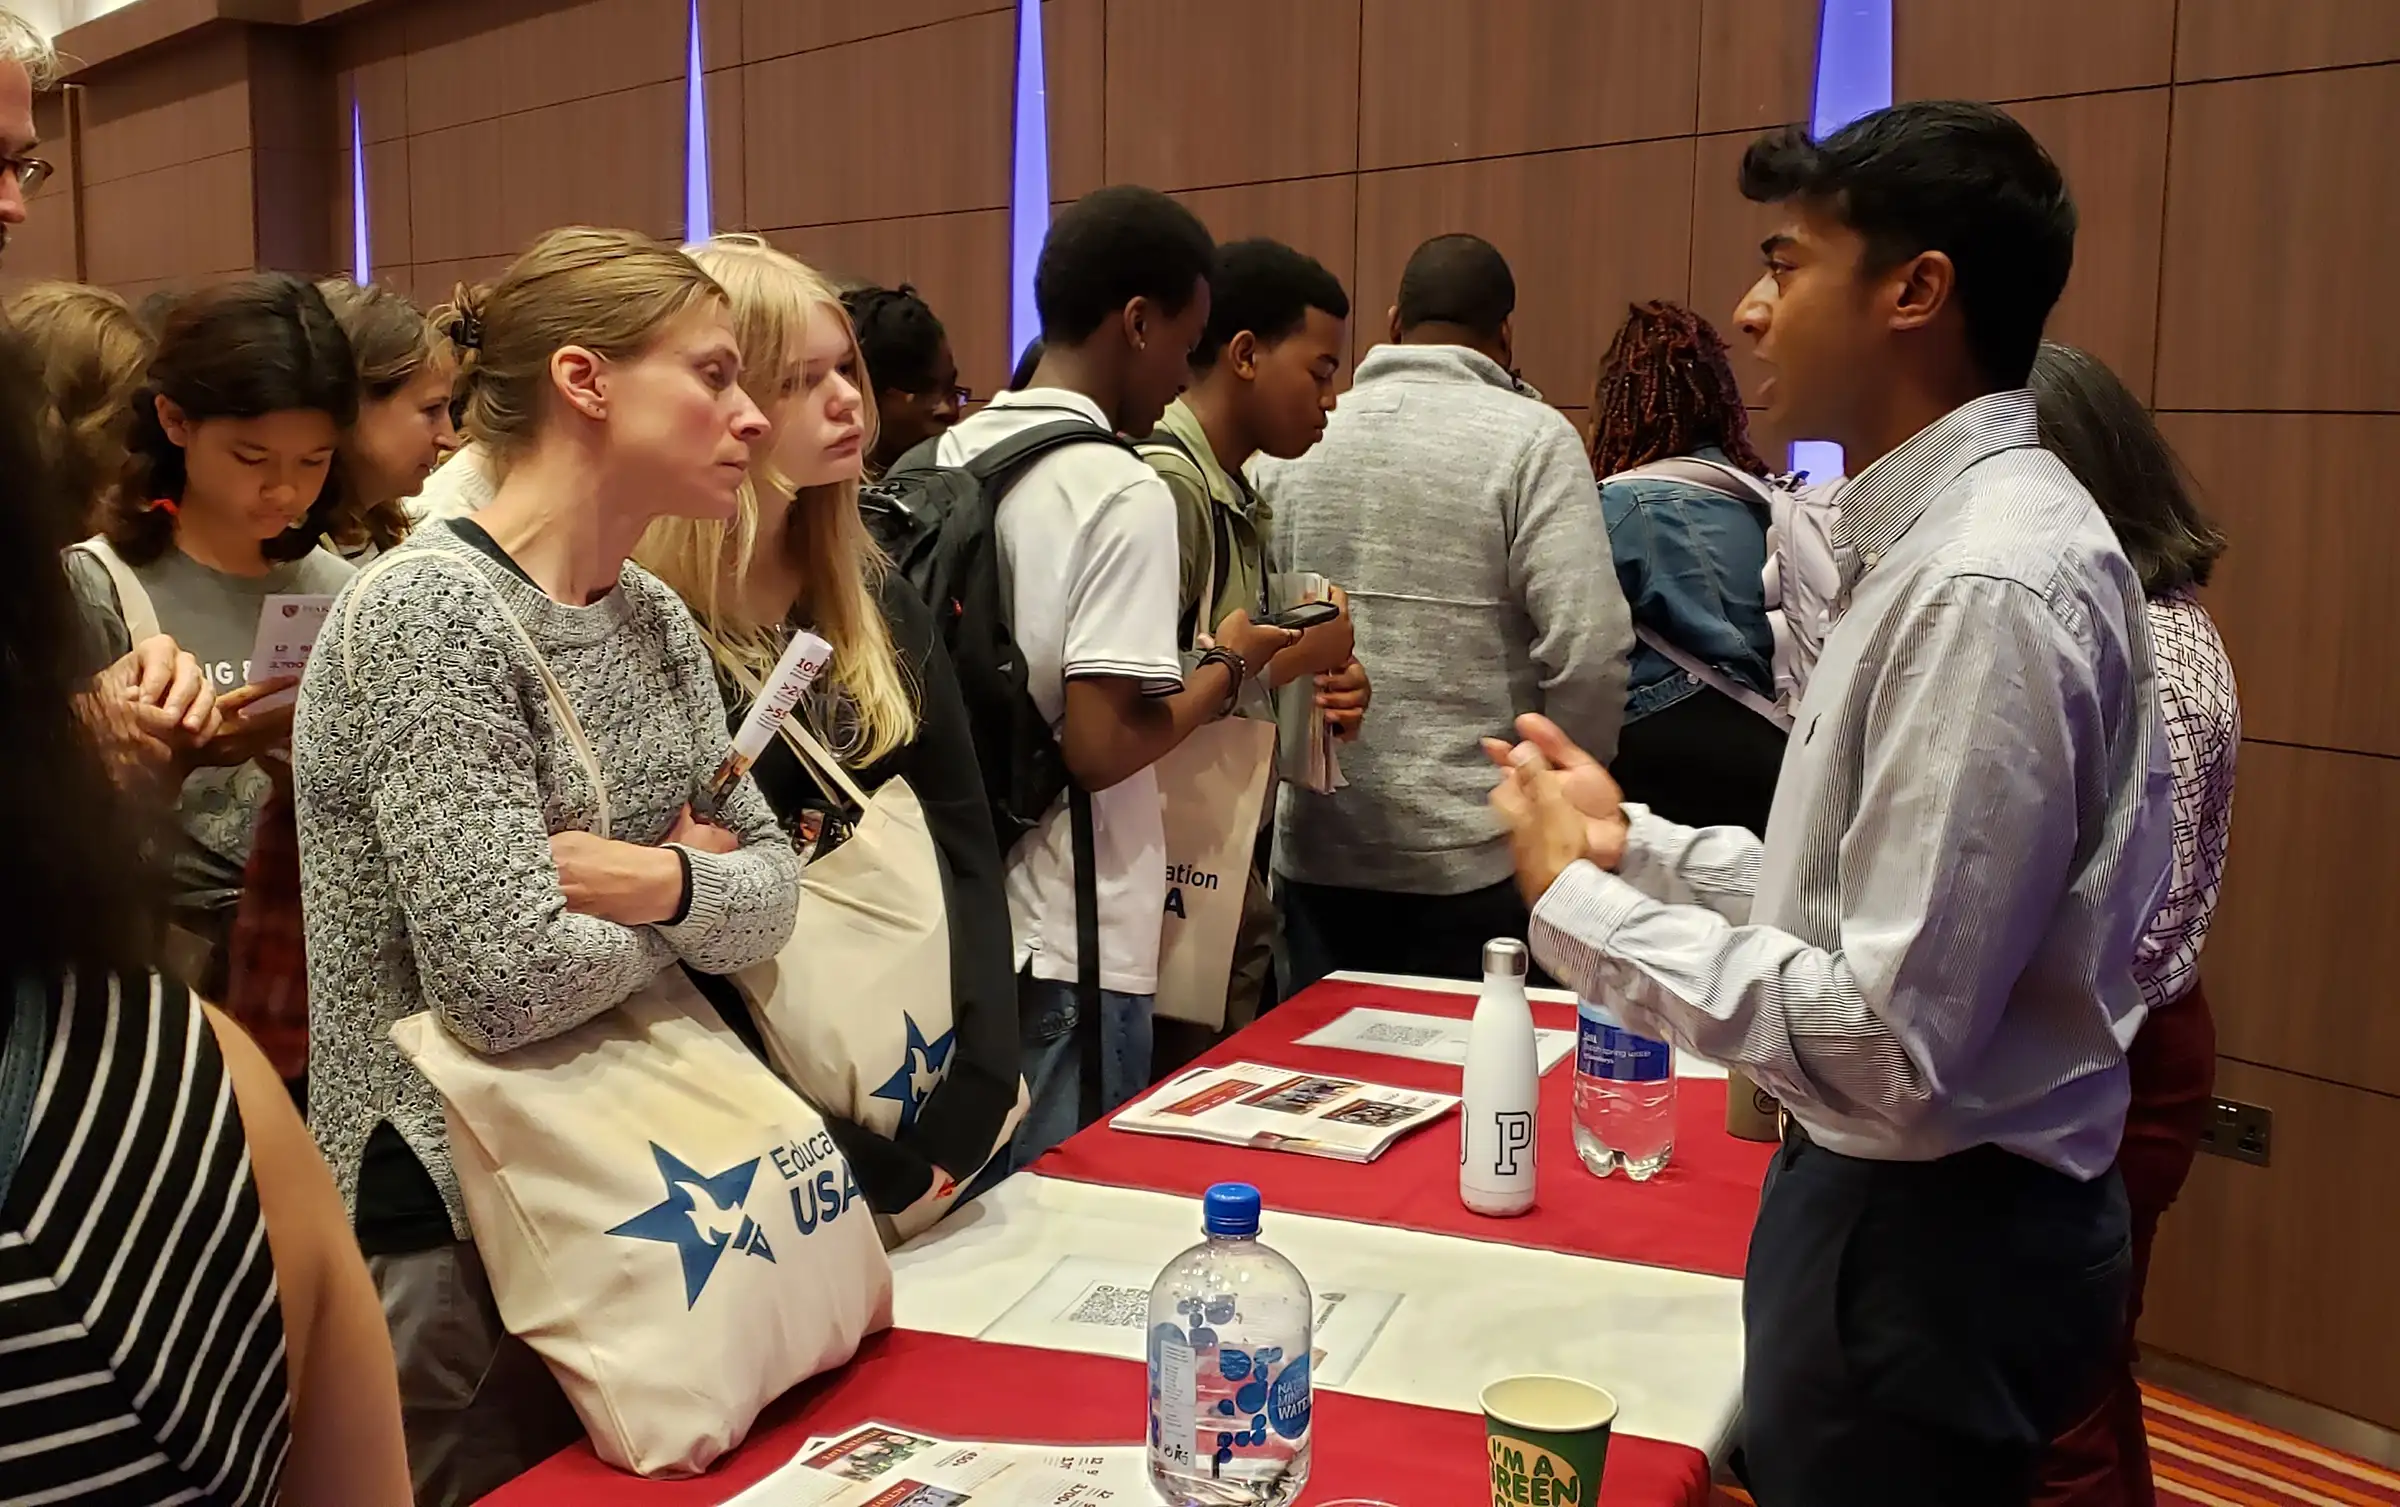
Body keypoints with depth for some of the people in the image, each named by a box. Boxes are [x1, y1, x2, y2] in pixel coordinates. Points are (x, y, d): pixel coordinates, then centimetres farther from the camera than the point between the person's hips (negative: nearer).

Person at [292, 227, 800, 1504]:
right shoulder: (427, 611, -20)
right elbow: (511, 982, -27)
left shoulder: (655, 619, 5)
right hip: (453, 1231, -8)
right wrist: (687, 885, -9)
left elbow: (771, 891, 0)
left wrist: (666, 885, -21)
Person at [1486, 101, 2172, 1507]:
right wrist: (1634, 843, 6)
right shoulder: (1946, 534, 7)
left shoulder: (1985, 585, -25)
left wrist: (1579, 903, -19)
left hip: (1932, 1231, -9)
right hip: (1903, 1194, 9)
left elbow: (1893, 1044, -26)